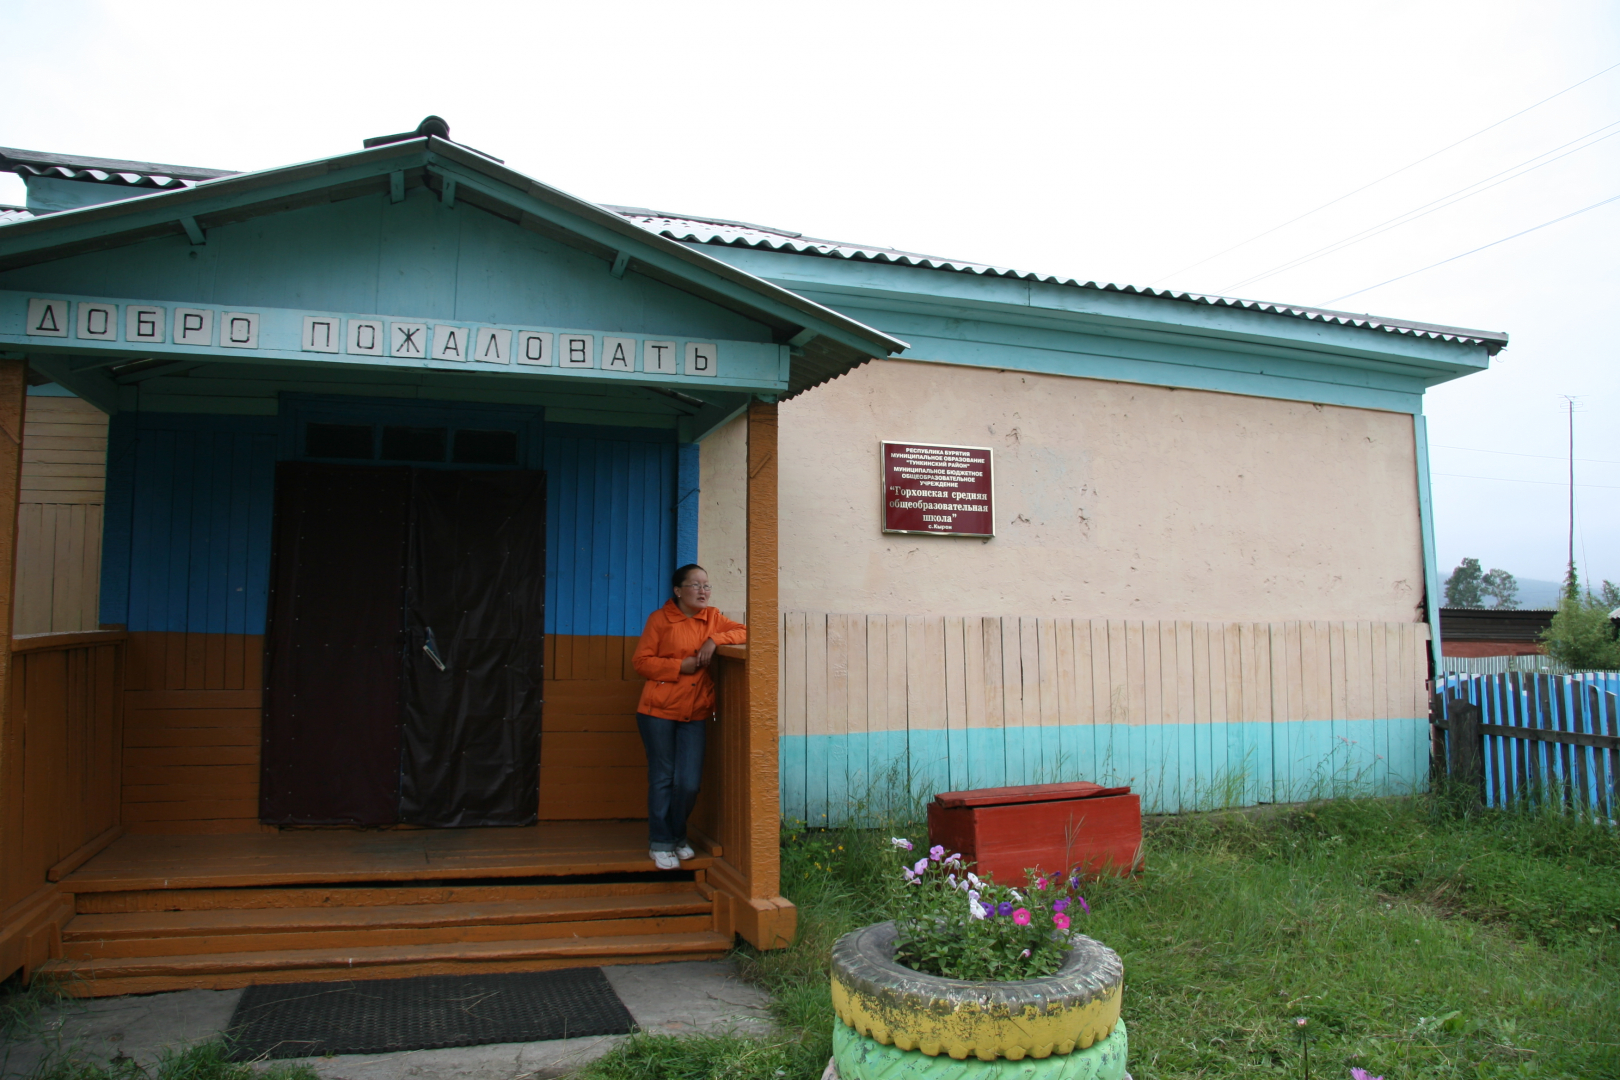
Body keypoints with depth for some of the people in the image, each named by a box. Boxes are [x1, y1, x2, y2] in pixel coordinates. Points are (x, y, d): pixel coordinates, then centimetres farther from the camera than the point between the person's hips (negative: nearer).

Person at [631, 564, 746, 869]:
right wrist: (680, 666, -14)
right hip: (658, 711, -3)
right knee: (662, 779, 4)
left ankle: (678, 836, 26)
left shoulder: (712, 618, 9)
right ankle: (660, 844, 19)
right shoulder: (660, 618, -2)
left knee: (689, 783, 0)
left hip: (695, 714, 3)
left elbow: (744, 632, 2)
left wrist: (715, 640, -13)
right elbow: (640, 661, -4)